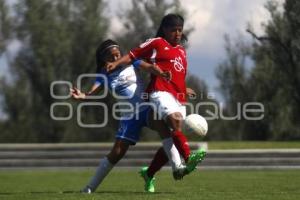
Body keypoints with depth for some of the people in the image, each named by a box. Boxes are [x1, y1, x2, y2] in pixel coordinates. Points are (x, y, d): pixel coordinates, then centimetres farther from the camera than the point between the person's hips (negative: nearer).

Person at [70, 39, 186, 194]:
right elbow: (93, 90, -18)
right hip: (129, 115, 0)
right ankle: (91, 187, 11)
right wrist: (83, 96, -41)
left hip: (147, 106, 0)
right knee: (116, 153, -1)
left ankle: (177, 167, -32)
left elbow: (149, 67, -13)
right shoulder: (104, 75, 0)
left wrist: (161, 73, -36)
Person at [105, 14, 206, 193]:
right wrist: (116, 63, -9)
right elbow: (133, 55, 4)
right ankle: (189, 158, -52)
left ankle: (149, 173, 20)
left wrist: (184, 90, 28)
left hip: (179, 98, 7)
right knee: (175, 119, -34)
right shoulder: (156, 43, 8)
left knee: (171, 141, 4)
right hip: (161, 92, -7)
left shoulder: (182, 51, 27)